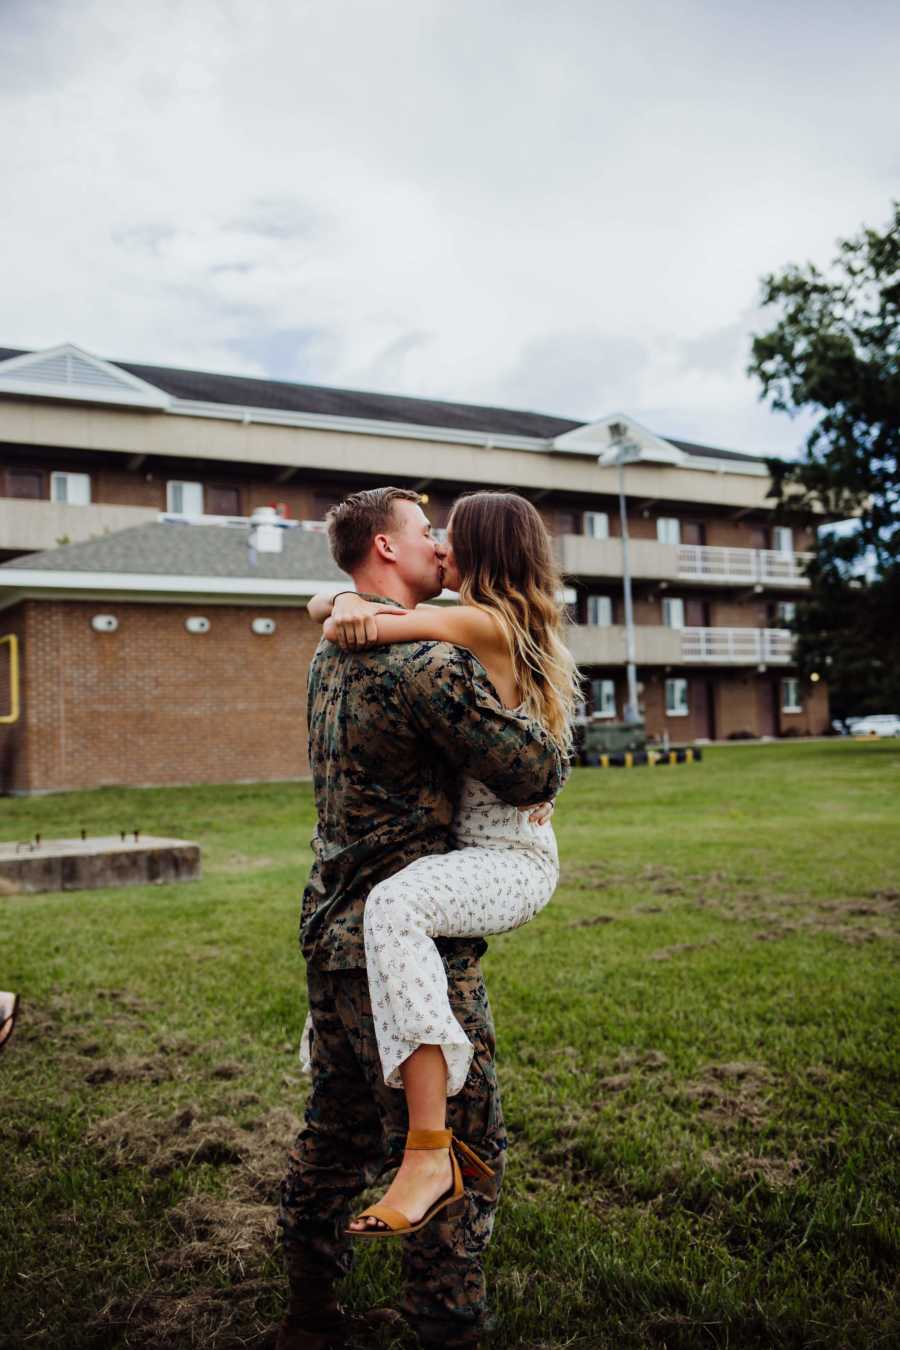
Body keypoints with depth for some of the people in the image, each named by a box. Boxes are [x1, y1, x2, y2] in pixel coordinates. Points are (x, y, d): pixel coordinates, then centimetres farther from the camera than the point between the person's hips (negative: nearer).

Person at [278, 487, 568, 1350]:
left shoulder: (331, 652, 12)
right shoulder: (425, 660, -18)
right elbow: (535, 774, -18)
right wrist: (546, 752, 3)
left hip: (333, 931, 9)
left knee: (338, 1133, 21)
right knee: (458, 1149, 5)